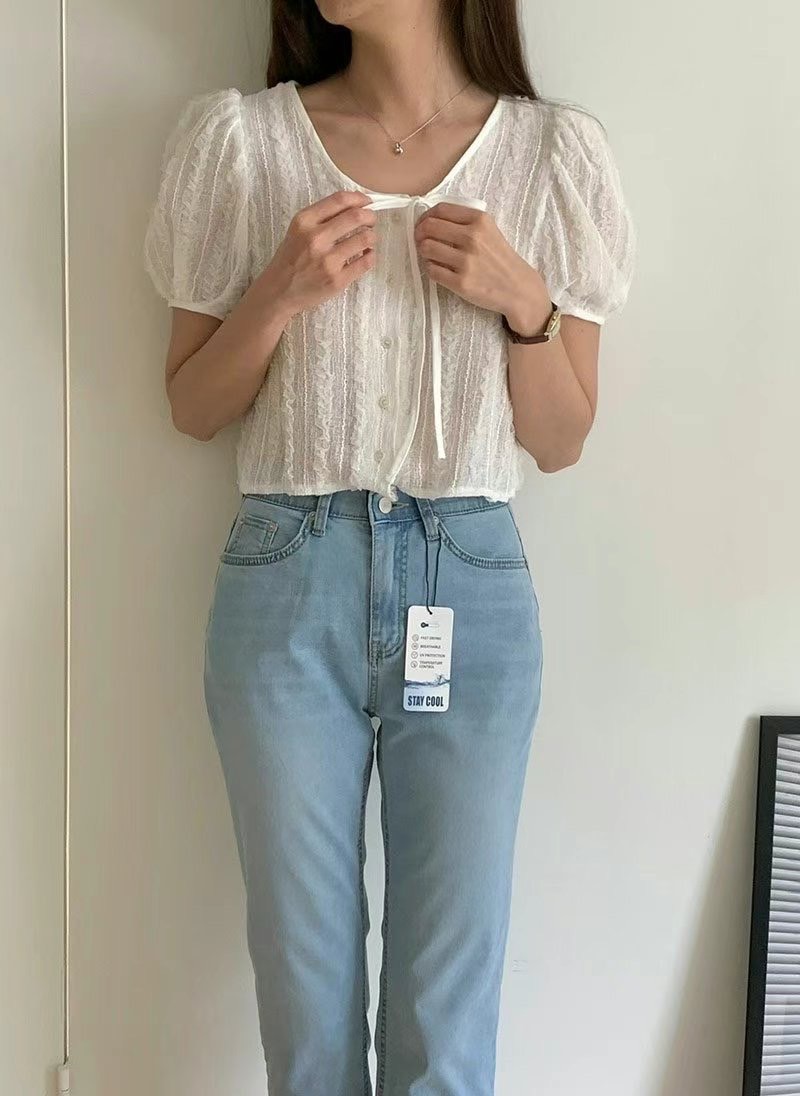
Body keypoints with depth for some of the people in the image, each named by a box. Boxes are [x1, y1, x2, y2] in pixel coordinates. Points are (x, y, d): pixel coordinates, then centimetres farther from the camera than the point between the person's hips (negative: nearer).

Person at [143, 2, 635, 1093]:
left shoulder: (556, 153, 2)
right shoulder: (240, 138, 2)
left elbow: (560, 443, 5)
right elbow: (193, 410, 6)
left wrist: (524, 301, -11)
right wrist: (277, 296, -11)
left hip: (470, 590, 0)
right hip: (288, 584, 0)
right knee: (303, 983, 13)